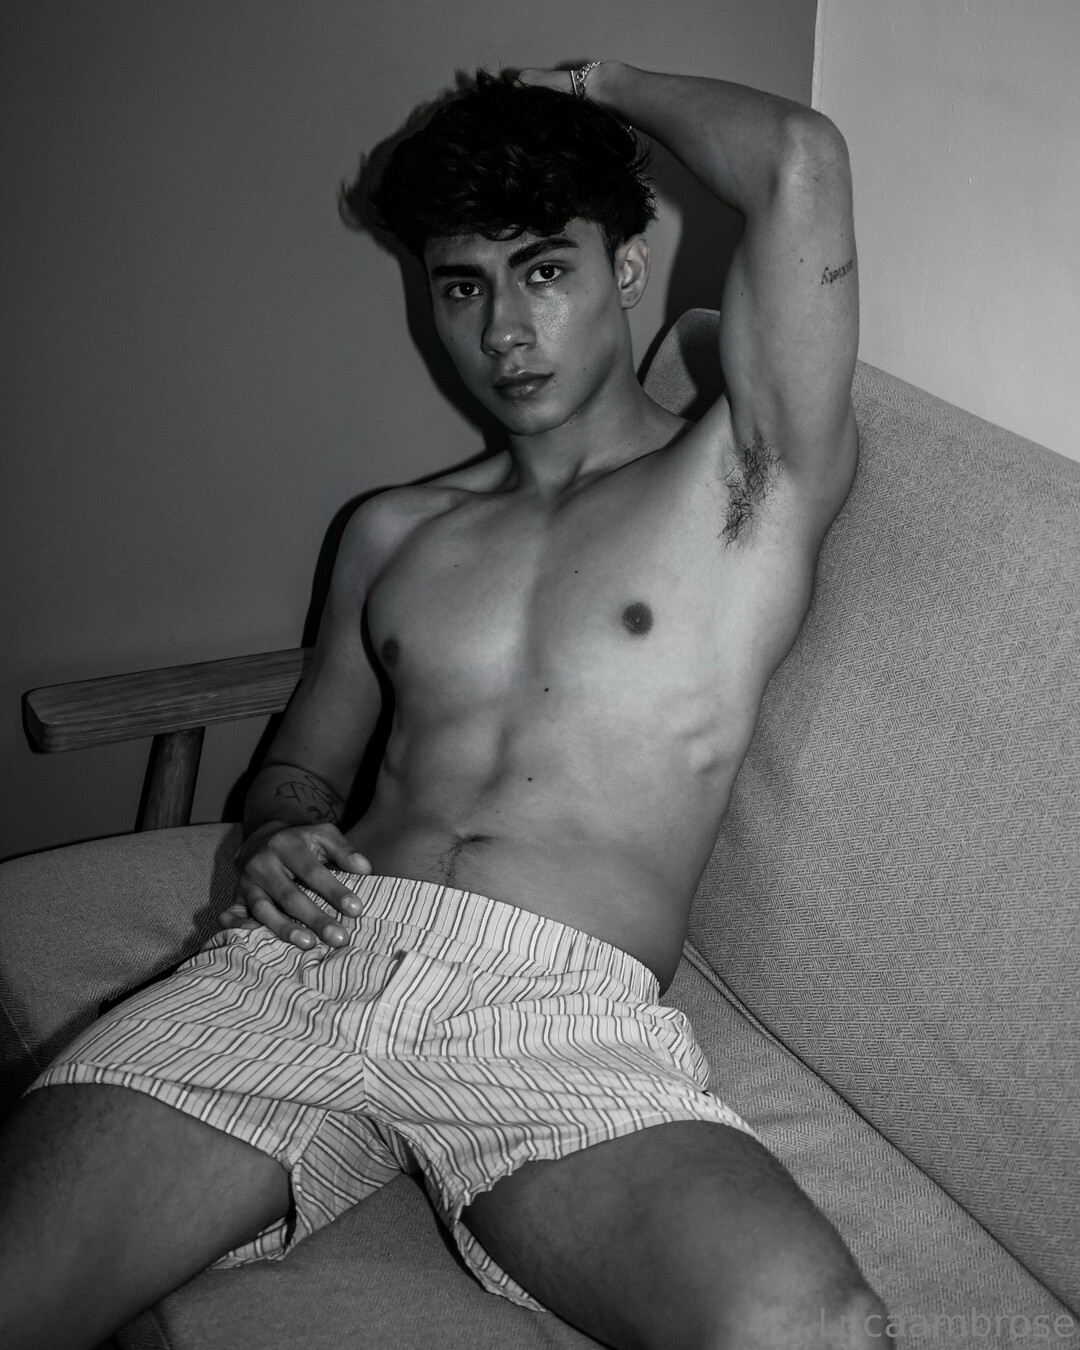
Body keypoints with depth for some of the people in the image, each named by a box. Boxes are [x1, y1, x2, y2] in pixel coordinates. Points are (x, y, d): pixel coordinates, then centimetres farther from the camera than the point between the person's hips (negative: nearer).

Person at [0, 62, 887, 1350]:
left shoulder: (744, 485, 10)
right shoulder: (392, 533, 25)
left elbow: (802, 164, -3)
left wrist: (609, 83, 16)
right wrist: (279, 838, 5)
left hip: (566, 1013, -2)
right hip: (315, 957, 3)